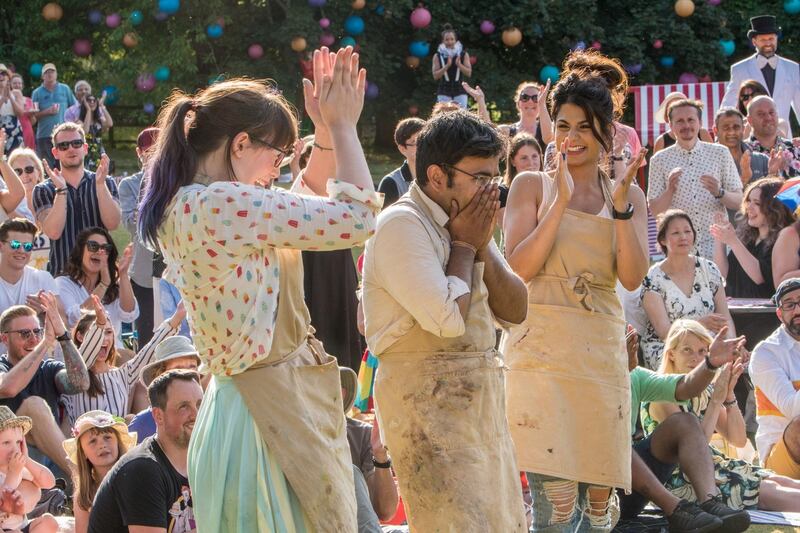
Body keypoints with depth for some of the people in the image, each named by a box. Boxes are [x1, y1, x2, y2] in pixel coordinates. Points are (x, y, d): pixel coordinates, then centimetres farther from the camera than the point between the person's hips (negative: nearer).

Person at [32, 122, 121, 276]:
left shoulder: (106, 183, 8)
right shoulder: (43, 190, 4)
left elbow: (112, 224, -7)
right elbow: (53, 232, -11)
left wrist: (100, 184, -15)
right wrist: (61, 190, -16)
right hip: (62, 273, -1)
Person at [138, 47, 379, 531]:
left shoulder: (188, 205, 10)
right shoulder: (221, 204, -21)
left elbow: (310, 201, 26)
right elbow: (357, 219, -20)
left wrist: (327, 129, 15)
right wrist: (342, 126, -8)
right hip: (277, 405, -11)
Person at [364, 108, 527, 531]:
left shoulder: (466, 220, 12)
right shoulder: (401, 225, -14)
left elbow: (515, 311, 10)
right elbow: (447, 318, -24)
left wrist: (481, 246, -3)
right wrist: (463, 246, -9)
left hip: (480, 396, 9)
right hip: (428, 398, -9)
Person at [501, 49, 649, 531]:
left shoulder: (628, 195, 12)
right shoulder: (533, 185, 5)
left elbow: (633, 277, 0)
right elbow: (520, 267, -7)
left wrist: (621, 207, -11)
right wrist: (562, 199, -13)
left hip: (602, 351, 4)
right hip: (541, 347, -3)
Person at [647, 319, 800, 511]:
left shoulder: (703, 392, 11)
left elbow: (738, 440, 7)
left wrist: (729, 394, -6)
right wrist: (717, 400, -19)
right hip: (681, 483, -7)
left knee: (778, 481, -10)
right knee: (771, 492, -16)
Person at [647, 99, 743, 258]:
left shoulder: (720, 153, 6)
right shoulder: (660, 160, 5)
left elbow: (738, 202, 6)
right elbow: (655, 210, 4)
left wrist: (719, 192, -14)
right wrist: (670, 190, -14)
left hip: (715, 245, 0)